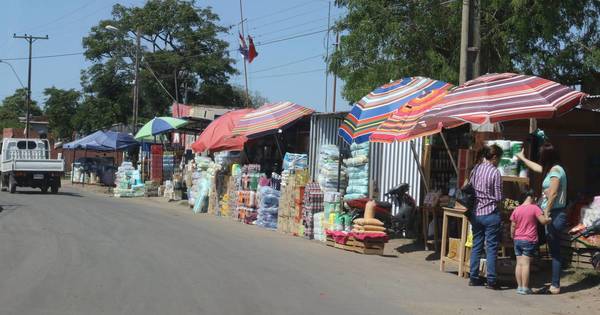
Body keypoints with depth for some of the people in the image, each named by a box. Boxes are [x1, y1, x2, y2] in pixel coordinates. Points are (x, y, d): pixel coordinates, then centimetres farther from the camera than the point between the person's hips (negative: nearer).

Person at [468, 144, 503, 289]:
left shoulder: (475, 169, 4)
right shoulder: (495, 172, -12)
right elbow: (498, 197, -10)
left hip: (476, 213, 6)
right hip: (491, 214, -5)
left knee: (476, 246, 13)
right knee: (492, 248, 1)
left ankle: (473, 277, 16)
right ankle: (491, 280, 3)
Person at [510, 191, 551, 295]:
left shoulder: (516, 209, 7)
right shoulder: (534, 208, -6)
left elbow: (513, 226, 8)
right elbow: (543, 221, -12)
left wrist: (513, 237, 19)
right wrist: (550, 219, 6)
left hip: (518, 240, 5)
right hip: (529, 240, -5)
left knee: (519, 263, 7)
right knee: (526, 264, -6)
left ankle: (519, 286, 9)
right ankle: (525, 288, -5)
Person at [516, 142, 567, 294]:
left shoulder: (556, 170, -12)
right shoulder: (551, 169, 16)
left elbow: (553, 193, -18)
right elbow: (537, 168, 36)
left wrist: (546, 211, -16)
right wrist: (522, 158, 48)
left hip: (555, 213, -9)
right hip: (553, 214, 9)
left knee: (554, 250, -6)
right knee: (553, 249, 8)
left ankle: (555, 285, -2)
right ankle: (555, 284, 10)